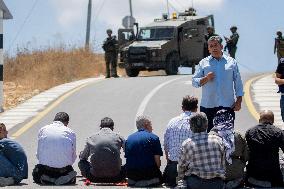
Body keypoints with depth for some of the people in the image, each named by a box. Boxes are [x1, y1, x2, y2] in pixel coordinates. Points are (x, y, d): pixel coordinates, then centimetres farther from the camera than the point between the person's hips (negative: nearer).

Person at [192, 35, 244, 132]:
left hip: (227, 106, 0)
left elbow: (238, 83, 10)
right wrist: (206, 79, -11)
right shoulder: (203, 63, 10)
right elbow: (194, 82, 7)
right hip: (208, 106, 0)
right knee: (207, 132, -1)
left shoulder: (231, 62, 10)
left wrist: (239, 101, 2)